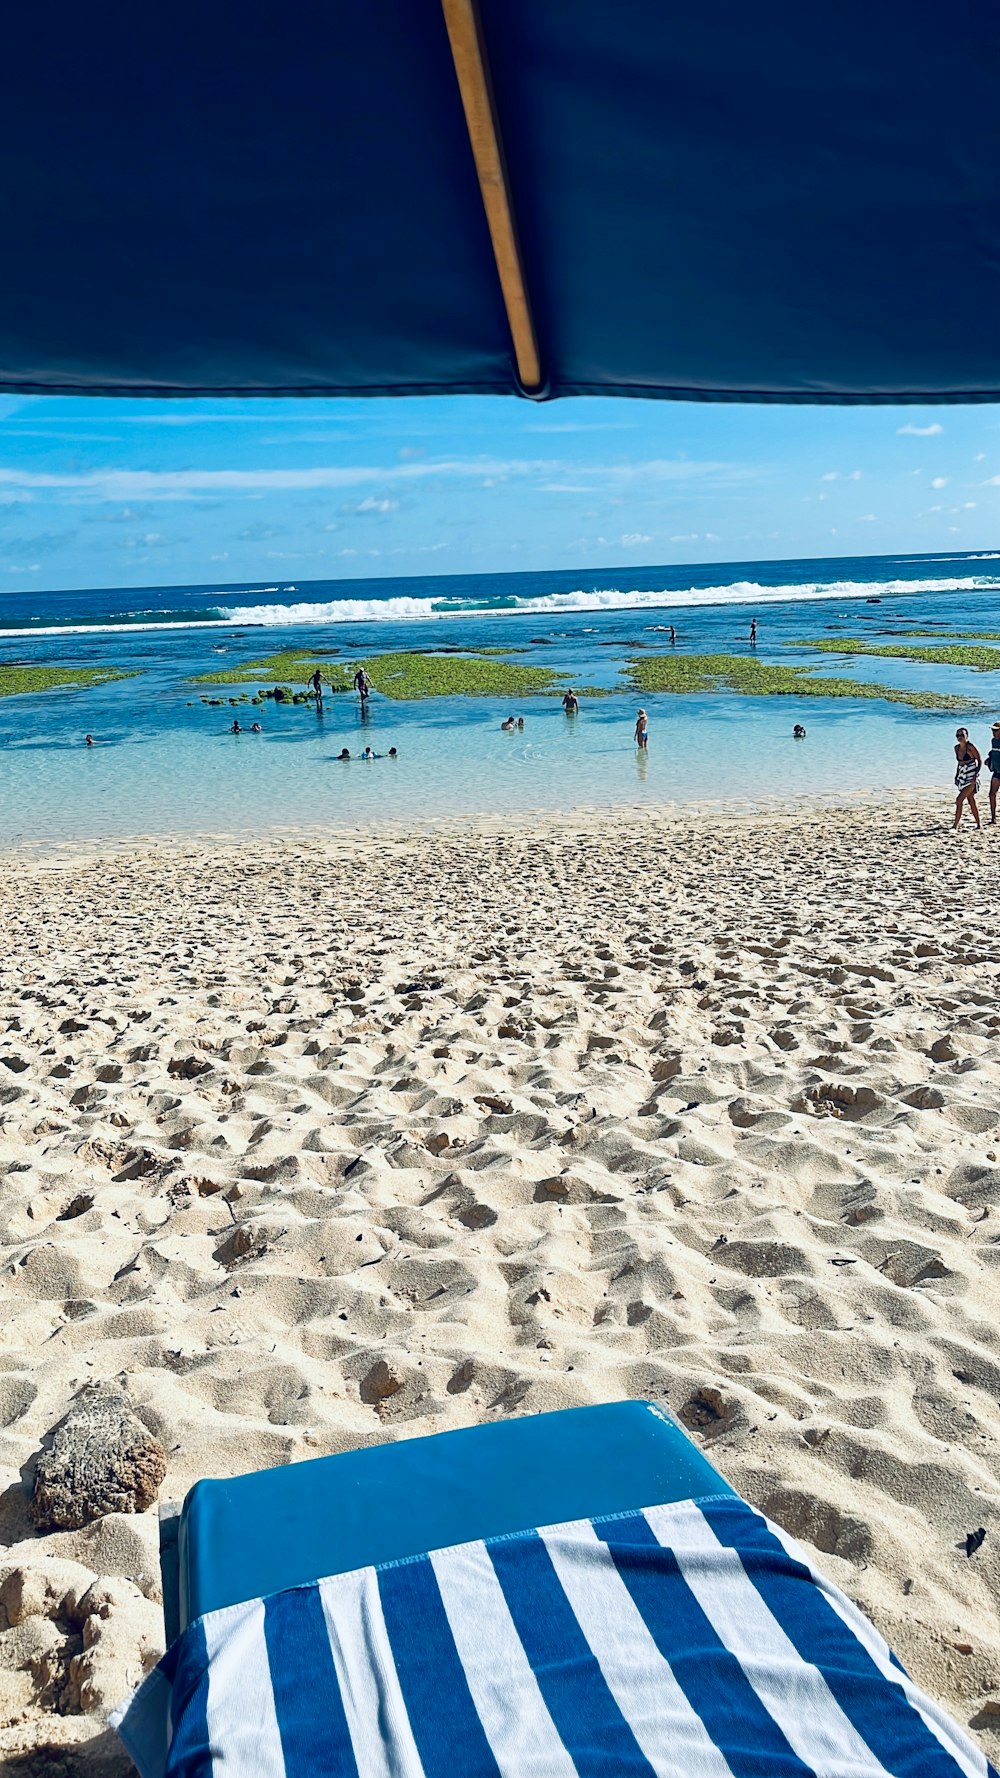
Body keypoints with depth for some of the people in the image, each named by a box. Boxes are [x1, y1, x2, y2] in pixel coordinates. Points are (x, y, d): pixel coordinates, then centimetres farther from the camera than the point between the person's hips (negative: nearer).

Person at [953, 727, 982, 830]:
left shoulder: (970, 747, -13)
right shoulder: (957, 748, 7)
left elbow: (980, 761, -9)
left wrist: (976, 775, -16)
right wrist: (956, 775, 15)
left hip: (971, 778, -7)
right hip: (963, 777, 7)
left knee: (959, 800, -14)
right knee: (971, 802, 11)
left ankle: (955, 825, -11)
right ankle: (979, 824, 19)